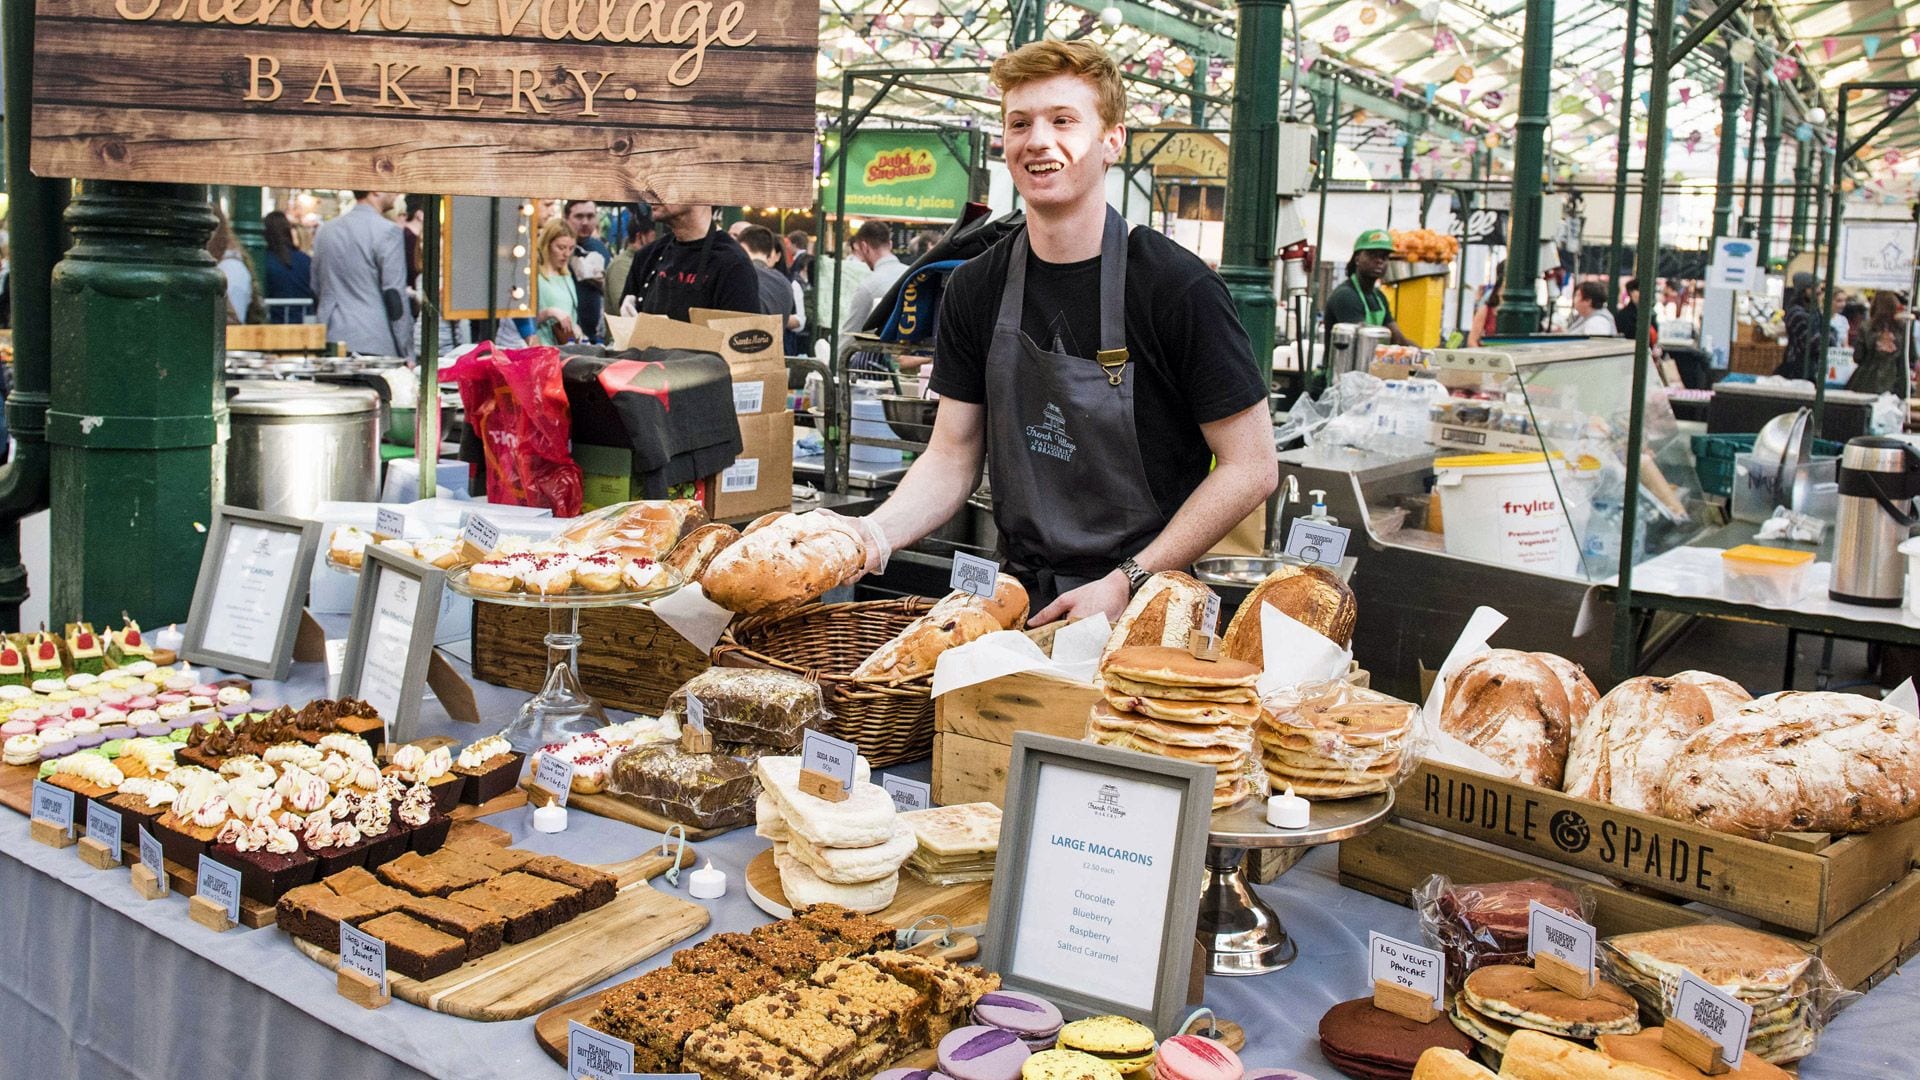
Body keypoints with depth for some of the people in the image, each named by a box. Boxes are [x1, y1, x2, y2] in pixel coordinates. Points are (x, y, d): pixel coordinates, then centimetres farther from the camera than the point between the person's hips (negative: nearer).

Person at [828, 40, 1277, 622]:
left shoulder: (1177, 287, -11)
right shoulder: (974, 289, 5)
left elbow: (1251, 465, -8)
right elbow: (953, 456, 8)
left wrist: (1127, 583, -13)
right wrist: (876, 533, -11)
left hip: (1143, 614, -4)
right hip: (1022, 602, 4)